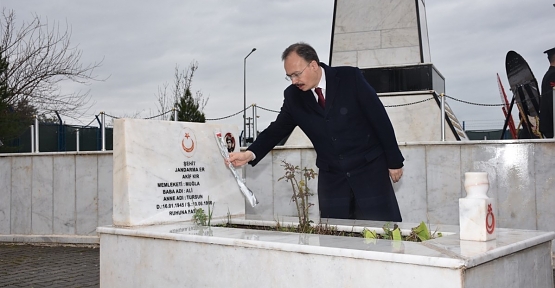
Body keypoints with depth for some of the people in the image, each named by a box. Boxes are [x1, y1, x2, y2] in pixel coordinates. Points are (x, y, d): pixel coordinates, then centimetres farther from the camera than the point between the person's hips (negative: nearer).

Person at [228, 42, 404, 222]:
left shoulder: (350, 78, -10)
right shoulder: (293, 96, -1)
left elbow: (379, 118, -7)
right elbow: (277, 129, 5)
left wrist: (394, 161, -4)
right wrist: (250, 154, -12)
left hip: (369, 169, -3)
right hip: (331, 178, 3)